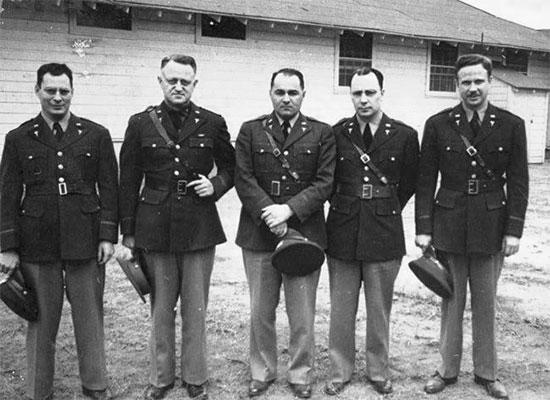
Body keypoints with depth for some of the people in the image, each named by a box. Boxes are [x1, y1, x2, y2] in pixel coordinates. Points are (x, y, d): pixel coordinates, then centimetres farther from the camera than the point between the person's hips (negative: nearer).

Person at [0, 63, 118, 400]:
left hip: (85, 242, 0)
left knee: (90, 318, 8)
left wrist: (108, 236, -3)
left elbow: (109, 189, 3)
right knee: (41, 321, 10)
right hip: (37, 245, 1)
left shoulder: (96, 135, 4)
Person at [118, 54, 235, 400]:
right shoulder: (141, 124, 3)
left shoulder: (213, 123, 2)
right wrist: (128, 231, 3)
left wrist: (216, 184, -7)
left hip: (199, 228, 0)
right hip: (155, 227, 1)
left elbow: (231, 167, 15)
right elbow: (129, 181, 5)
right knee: (161, 309, 11)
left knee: (196, 309, 9)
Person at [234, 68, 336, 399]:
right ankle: (262, 373, 29)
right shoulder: (250, 131, 7)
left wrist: (288, 209, -15)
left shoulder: (322, 134, 5)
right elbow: (244, 180, -2)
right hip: (258, 233, 1)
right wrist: (269, 215, -14)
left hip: (305, 232, -1)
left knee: (302, 314, 7)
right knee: (260, 313, 11)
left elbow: (324, 183, -3)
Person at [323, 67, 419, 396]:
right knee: (341, 309, 9)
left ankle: (379, 371, 30)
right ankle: (341, 371, 26)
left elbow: (410, 182, 11)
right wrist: (343, 205, 8)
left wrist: (386, 209, 10)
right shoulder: (336, 134, 0)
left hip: (384, 233, -1)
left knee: (380, 310, 11)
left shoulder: (405, 135, -2)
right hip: (342, 232, 1)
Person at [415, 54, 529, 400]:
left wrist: (514, 230, -5)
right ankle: (448, 369, 26)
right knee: (451, 302, 11)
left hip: (491, 226, 0)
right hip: (449, 225, 0)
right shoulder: (438, 124, -1)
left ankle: (486, 372, 28)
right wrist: (423, 228, -3)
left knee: (486, 304, 11)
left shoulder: (512, 125, -1)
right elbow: (426, 180, 0)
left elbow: (518, 183, 0)